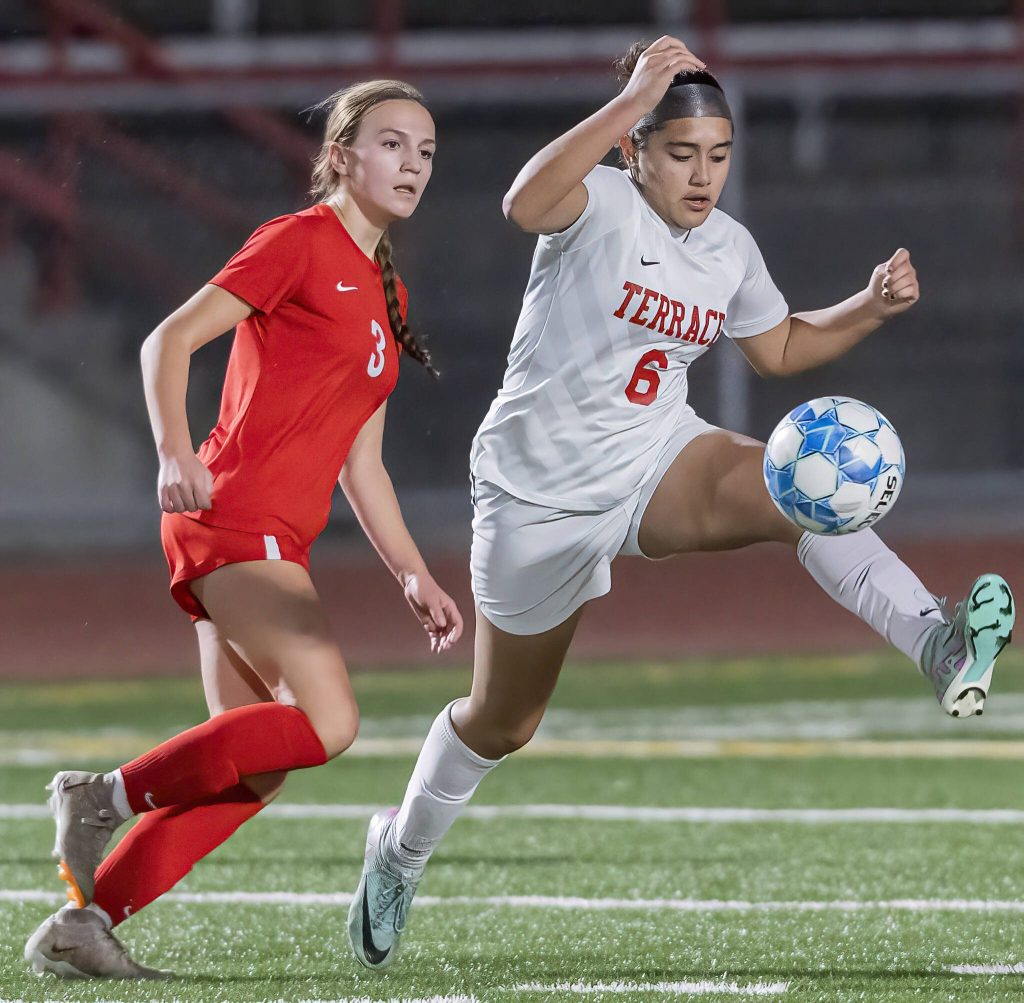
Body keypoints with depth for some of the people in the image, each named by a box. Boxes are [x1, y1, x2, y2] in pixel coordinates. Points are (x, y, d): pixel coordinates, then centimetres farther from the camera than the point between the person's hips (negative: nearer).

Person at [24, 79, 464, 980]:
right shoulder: (300, 243, -4)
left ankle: (82, 922, 4)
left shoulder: (383, 293, 22)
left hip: (274, 540, 9)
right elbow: (169, 340, -10)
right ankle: (107, 795, -10)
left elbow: (360, 466, 24)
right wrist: (175, 454, -24)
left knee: (255, 768, 3)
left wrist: (414, 577, 19)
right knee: (325, 724, -20)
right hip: (234, 517, -9)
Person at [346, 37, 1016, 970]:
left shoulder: (729, 247, 1)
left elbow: (780, 347, 19)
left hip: (659, 467, 4)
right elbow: (527, 204, -43)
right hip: (542, 490, -4)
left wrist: (871, 306, 2)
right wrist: (633, 98, -49)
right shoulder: (600, 205, -18)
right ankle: (401, 850, 40)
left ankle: (940, 646, -47)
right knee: (503, 720, 11)